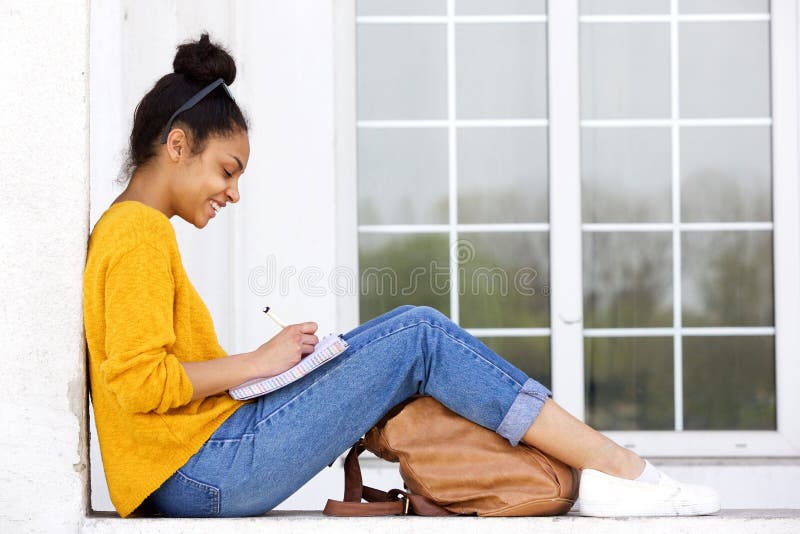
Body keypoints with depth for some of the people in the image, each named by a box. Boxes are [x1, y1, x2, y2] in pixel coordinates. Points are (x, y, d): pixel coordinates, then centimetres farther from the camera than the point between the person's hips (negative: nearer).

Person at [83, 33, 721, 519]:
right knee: (418, 335, -9)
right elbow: (139, 382, -23)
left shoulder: (120, 228, 20)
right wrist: (257, 362, -11)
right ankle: (615, 466, -6)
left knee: (400, 333, 12)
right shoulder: (140, 233, -11)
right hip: (206, 475, -10)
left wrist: (273, 357, 11)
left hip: (189, 481, 10)